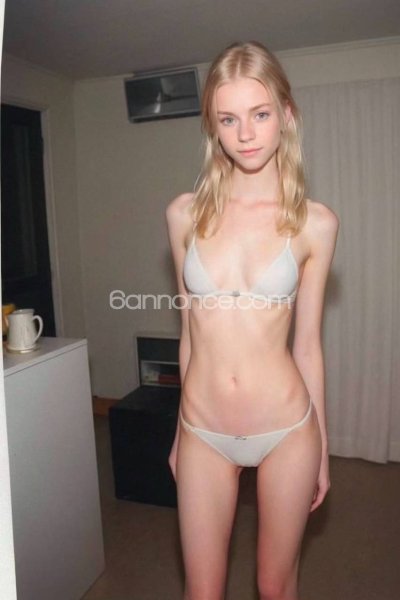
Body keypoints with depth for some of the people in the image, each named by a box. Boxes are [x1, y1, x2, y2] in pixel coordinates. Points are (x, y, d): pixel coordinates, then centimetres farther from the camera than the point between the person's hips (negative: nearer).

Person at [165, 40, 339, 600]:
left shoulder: (315, 222, -7)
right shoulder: (185, 213, -2)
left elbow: (307, 343, 0)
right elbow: (191, 330, 6)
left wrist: (322, 447, 7)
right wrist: (181, 430, 13)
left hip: (286, 429, -1)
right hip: (204, 433, 2)